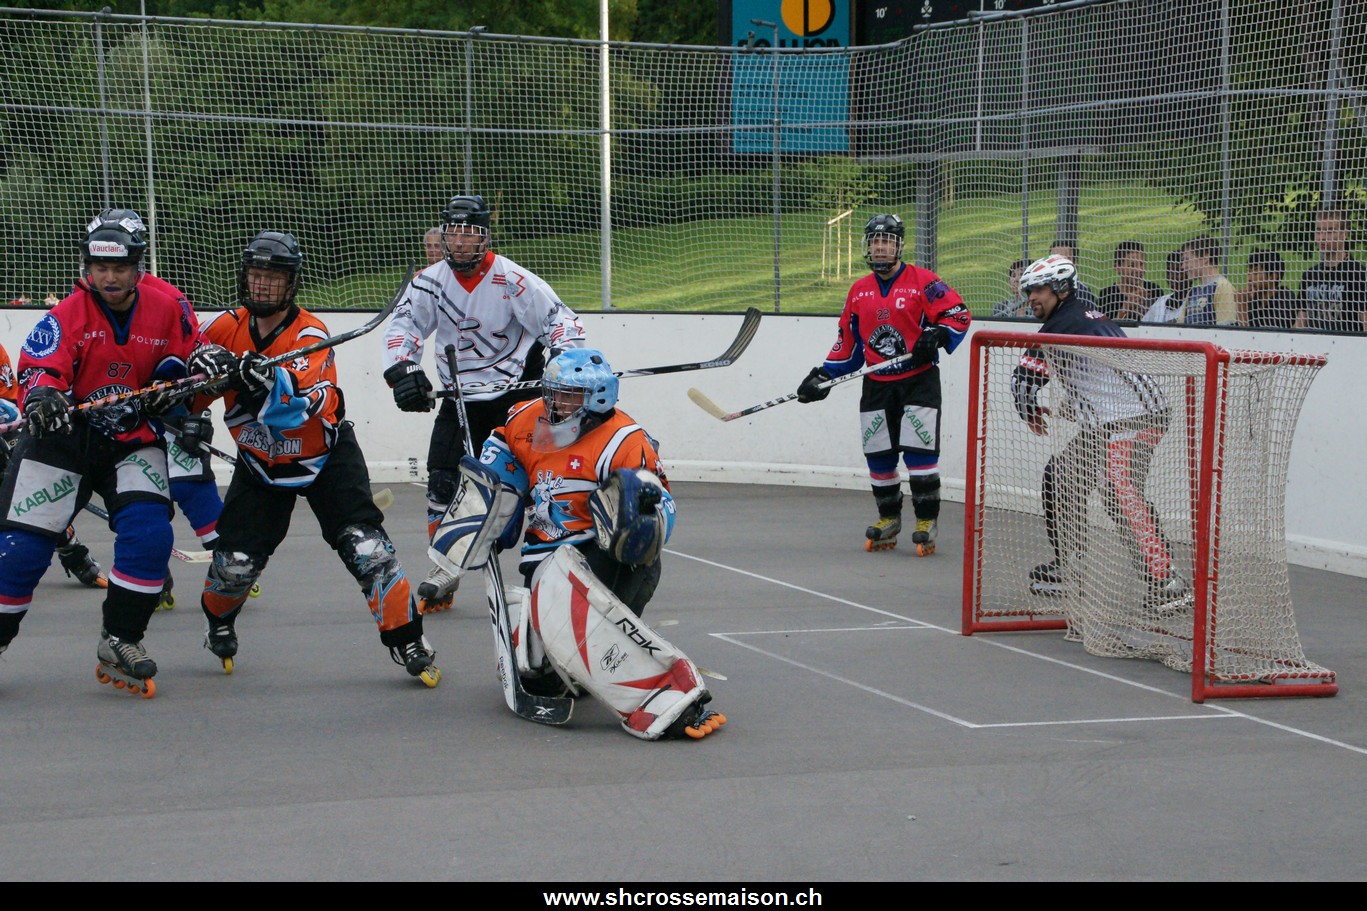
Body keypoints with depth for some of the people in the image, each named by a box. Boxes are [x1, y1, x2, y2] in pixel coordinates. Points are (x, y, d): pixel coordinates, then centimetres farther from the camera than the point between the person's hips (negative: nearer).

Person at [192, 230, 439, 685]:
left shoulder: (310, 334, -22)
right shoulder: (226, 328, -9)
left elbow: (300, 405, -37)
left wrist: (269, 383, -58)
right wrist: (204, 373, -25)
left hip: (326, 455, -3)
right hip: (260, 462, 3)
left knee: (364, 546, -16)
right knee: (235, 559, -5)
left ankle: (409, 643, -5)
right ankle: (219, 626, 28)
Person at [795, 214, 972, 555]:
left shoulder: (923, 282, -6)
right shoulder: (858, 291, 11)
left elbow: (959, 315, -8)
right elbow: (848, 343, 17)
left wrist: (935, 336, -25)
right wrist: (822, 376, 11)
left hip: (919, 379, -5)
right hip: (877, 385, 5)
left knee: (919, 450, -10)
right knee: (878, 456, 7)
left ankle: (927, 523, -1)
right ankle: (889, 520, 22)